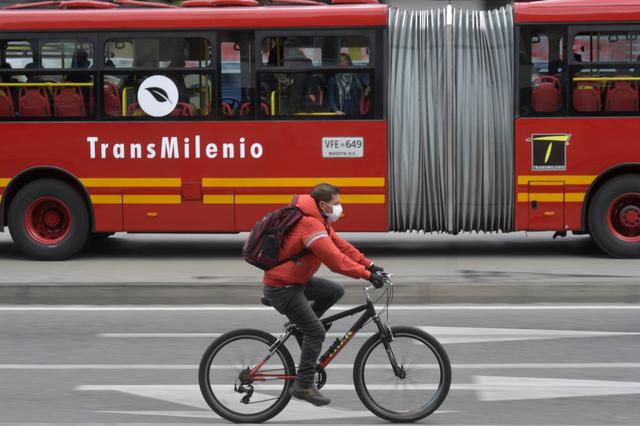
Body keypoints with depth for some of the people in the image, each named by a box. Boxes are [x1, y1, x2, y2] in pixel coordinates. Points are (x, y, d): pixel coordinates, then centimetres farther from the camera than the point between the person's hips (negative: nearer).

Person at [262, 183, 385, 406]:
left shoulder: (319, 221, 7)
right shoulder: (311, 226, -25)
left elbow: (340, 245, 10)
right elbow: (336, 260, -30)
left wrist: (369, 265, 3)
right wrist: (367, 275, -27)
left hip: (297, 280, 10)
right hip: (282, 288, -10)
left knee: (336, 291, 10)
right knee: (316, 332, -8)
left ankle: (301, 325, 16)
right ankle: (303, 386, -2)